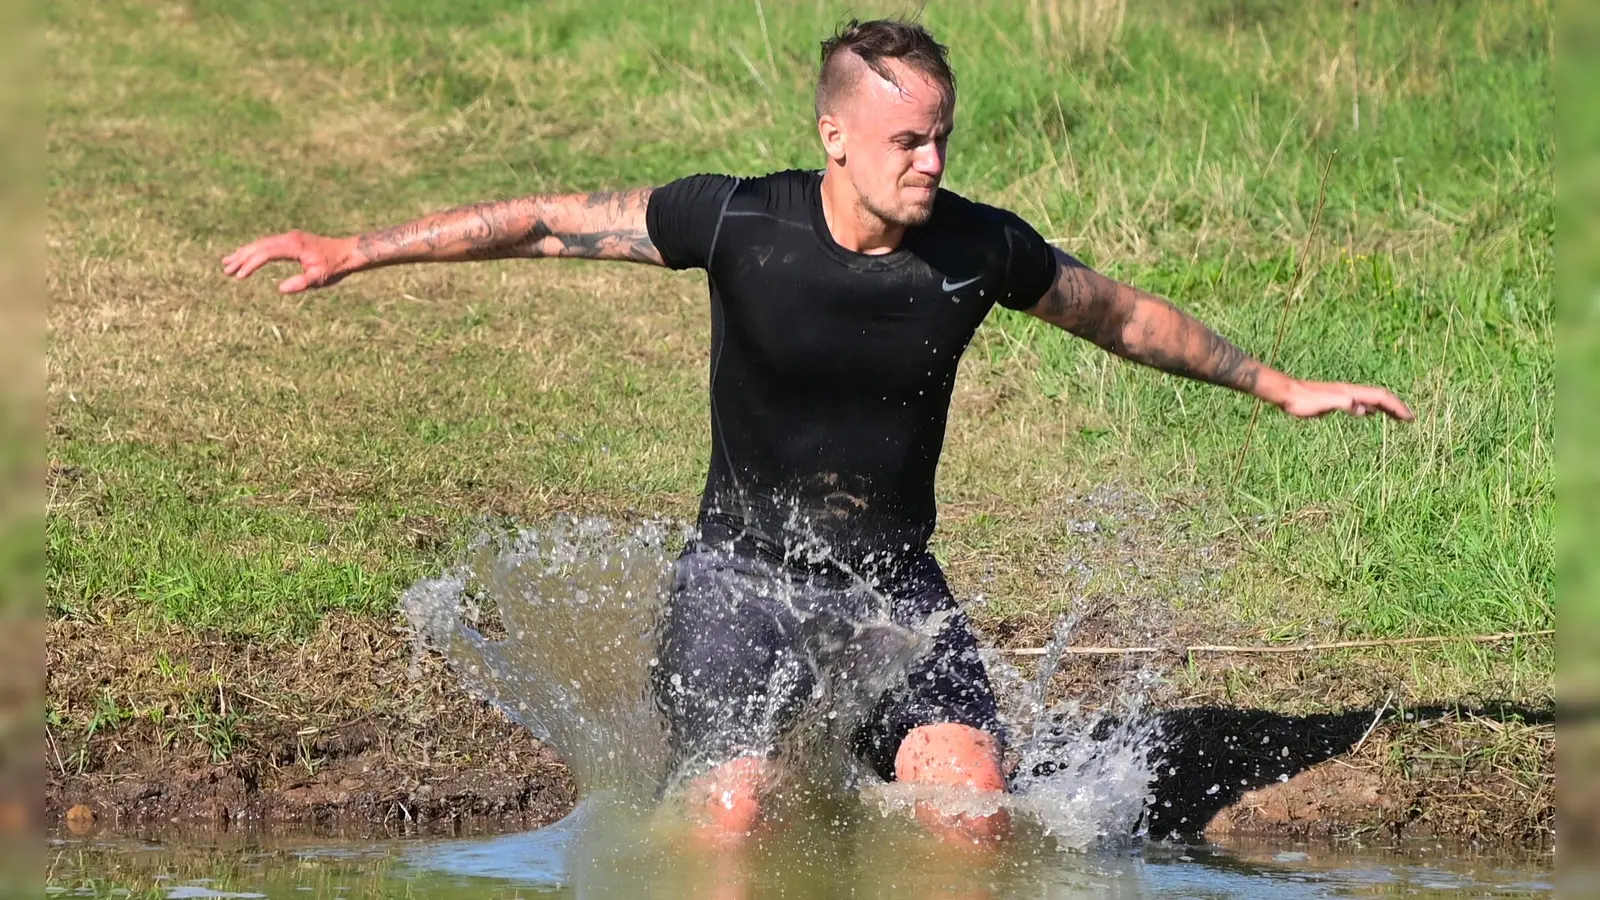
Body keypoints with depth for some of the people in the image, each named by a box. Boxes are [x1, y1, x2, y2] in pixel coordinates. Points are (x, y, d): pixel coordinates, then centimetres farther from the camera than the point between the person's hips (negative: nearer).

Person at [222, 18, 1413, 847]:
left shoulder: (980, 248, -7)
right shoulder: (740, 223, -14)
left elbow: (1120, 314, 11)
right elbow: (546, 223, -7)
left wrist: (1279, 388, 18)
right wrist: (353, 251, -10)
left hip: (895, 584, 2)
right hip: (745, 571, -2)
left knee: (973, 807, -18)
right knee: (734, 822, -21)